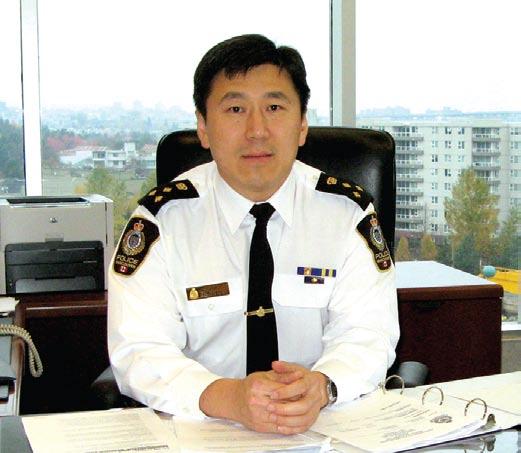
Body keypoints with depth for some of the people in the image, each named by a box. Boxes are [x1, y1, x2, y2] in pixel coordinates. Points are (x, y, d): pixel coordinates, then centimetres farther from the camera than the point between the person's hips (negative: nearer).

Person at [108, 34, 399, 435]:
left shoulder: (348, 211, 1)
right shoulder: (162, 218, -4)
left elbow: (365, 335, -5)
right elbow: (140, 351, -11)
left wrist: (320, 386, -28)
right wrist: (227, 398, -30)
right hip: (196, 432, -1)